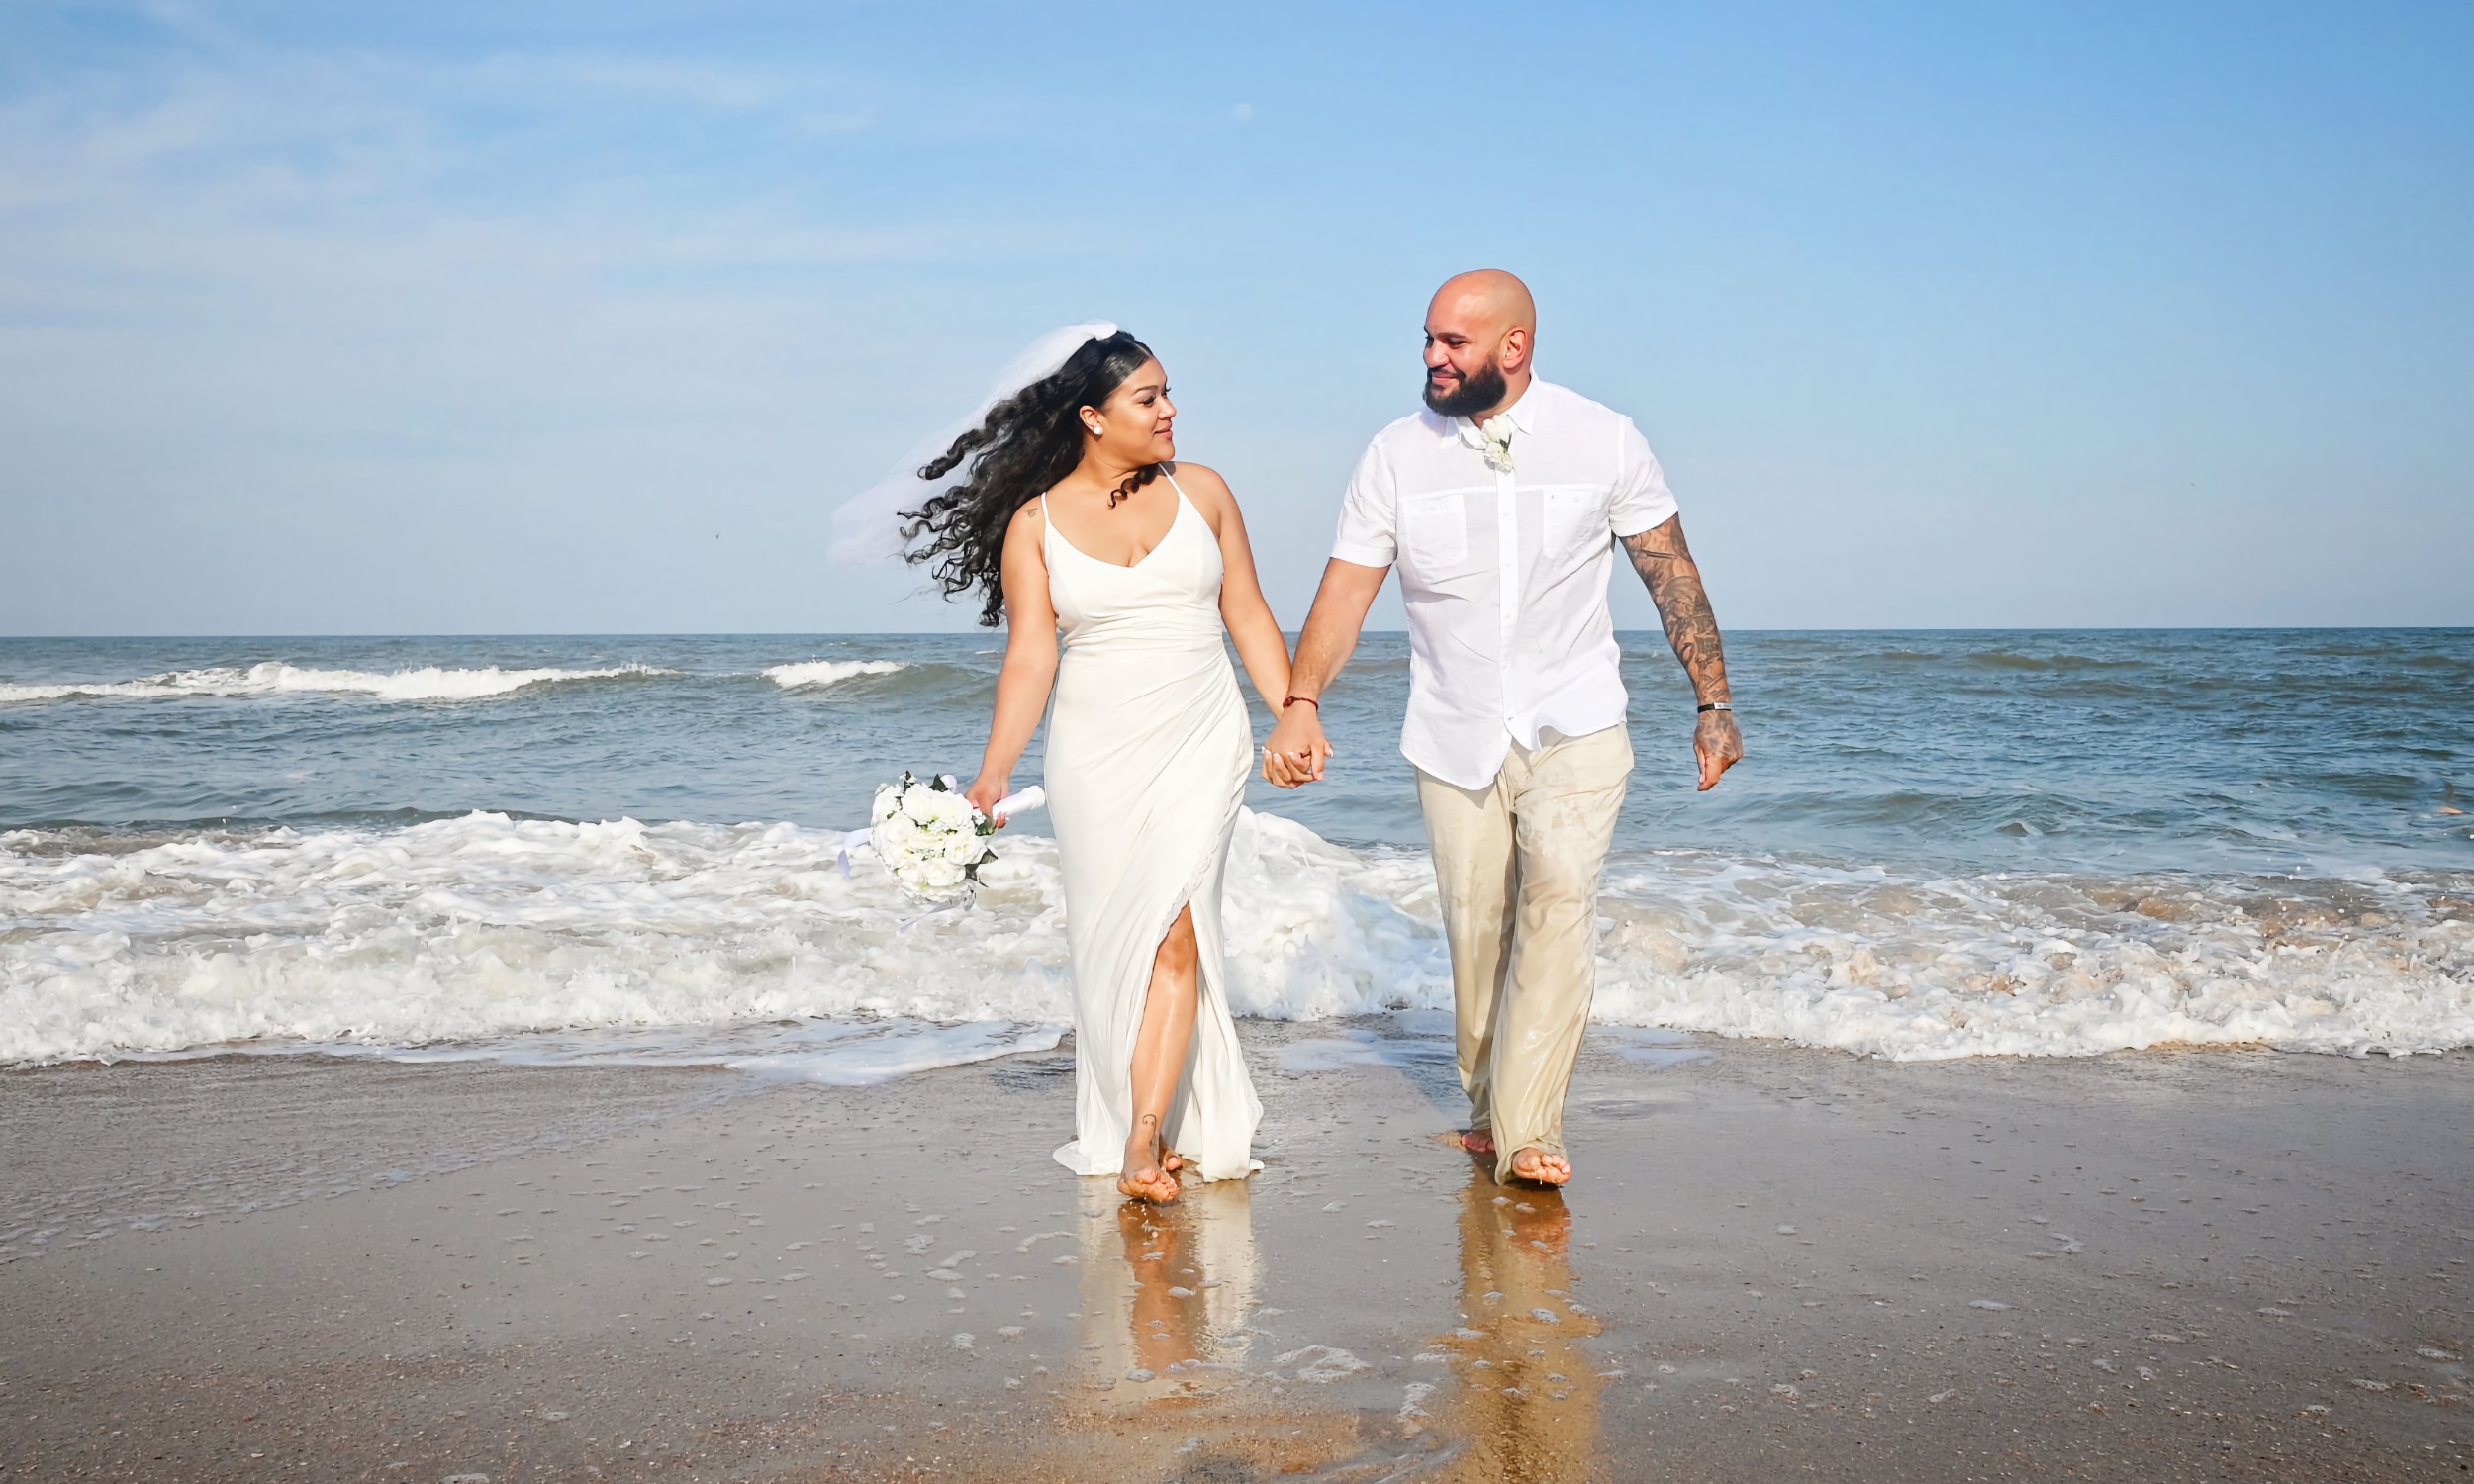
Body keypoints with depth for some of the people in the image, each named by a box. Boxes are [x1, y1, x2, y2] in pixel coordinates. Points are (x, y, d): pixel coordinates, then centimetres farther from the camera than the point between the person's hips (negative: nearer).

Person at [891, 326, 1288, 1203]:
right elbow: (1030, 655, -3)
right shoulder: (1035, 522, 0)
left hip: (1200, 742, 0)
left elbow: (1249, 616, 9)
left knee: (1171, 927, -13)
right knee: (1113, 938, 4)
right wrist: (995, 770, -10)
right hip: (1096, 752, 1)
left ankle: (1144, 1140, -13)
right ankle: (1190, 1125, 17)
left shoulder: (1200, 491, 5)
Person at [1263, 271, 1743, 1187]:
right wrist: (1300, 705, -21)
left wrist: (1714, 702, 3)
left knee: (1559, 899, -19)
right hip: (1454, 736, 2)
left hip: (1574, 727, -2)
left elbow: (1672, 571, 4)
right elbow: (1345, 590, -6)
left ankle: (1528, 1129, -17)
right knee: (1476, 928, 5)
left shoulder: (1603, 440, -4)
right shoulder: (1396, 455, -2)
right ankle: (1486, 1102, 26)